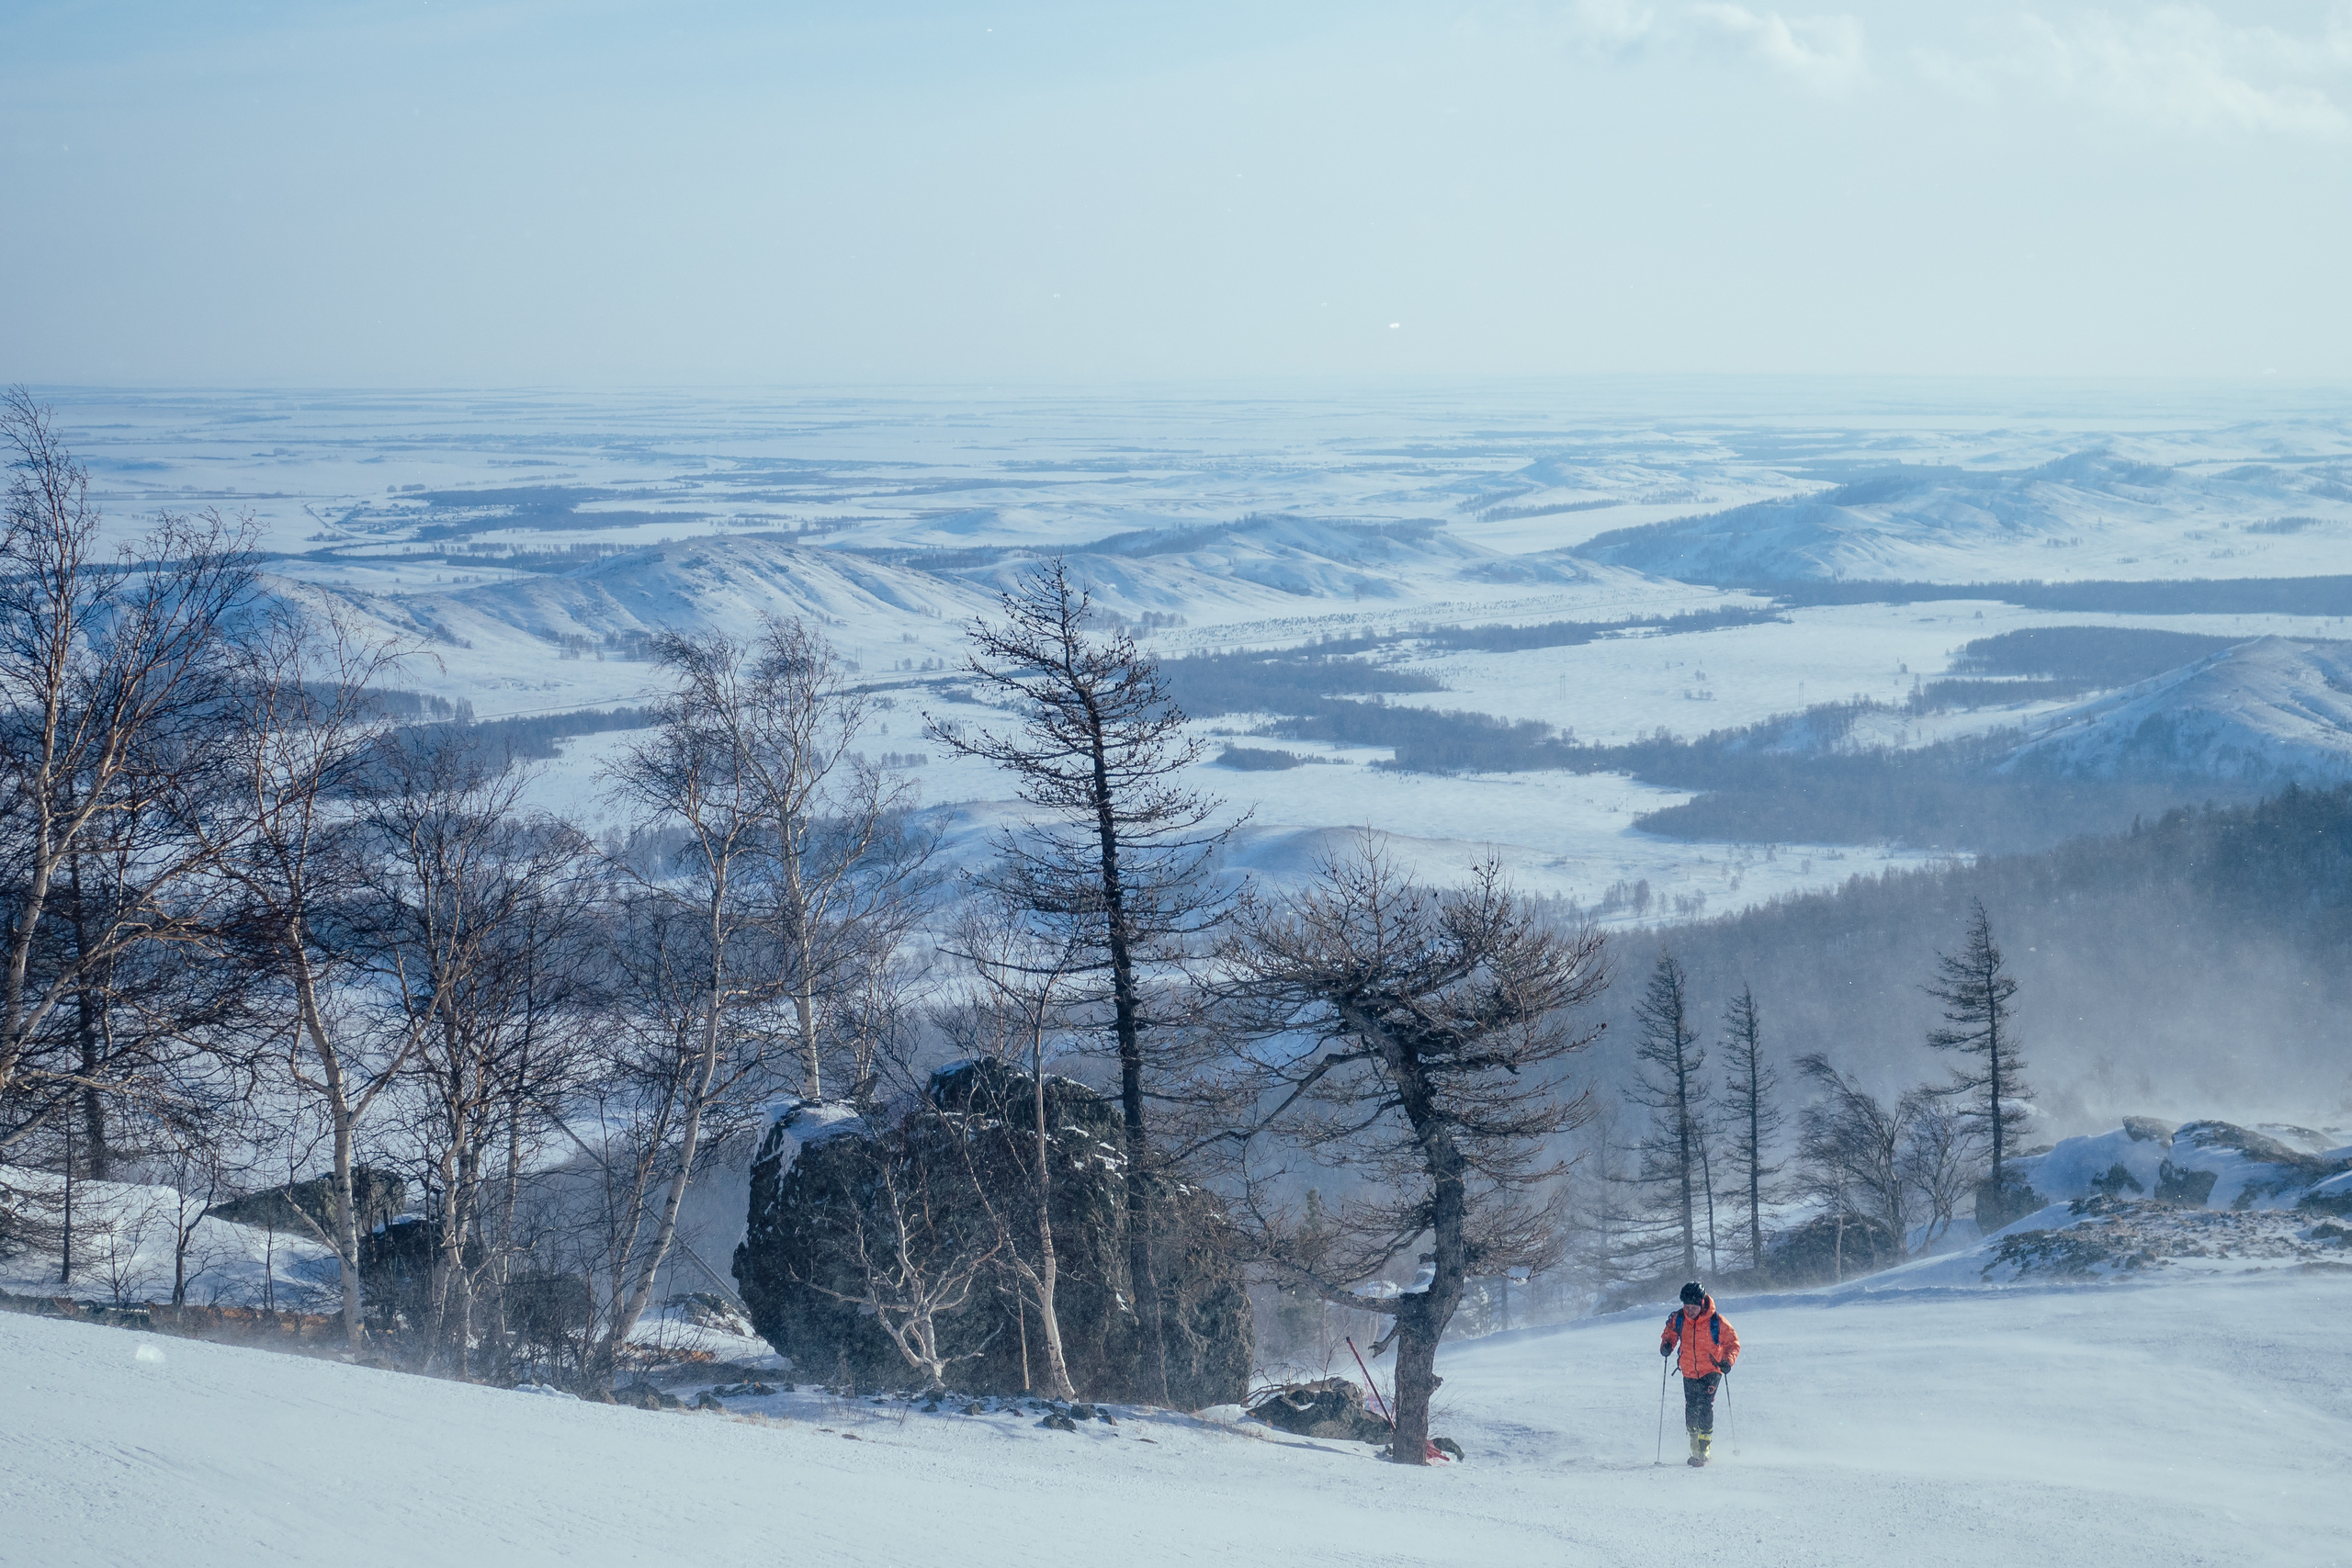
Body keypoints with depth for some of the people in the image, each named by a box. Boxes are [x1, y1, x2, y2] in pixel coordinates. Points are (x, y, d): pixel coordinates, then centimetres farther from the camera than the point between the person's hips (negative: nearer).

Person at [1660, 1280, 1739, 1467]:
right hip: (1689, 1372, 4)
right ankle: (1695, 1448, 24)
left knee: (1705, 1405, -20)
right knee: (1691, 1410, 5)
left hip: (1711, 1370, -4)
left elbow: (1732, 1342, -7)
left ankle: (1705, 1449, -15)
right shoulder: (1678, 1319, -8)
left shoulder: (1716, 1321, -17)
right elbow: (1669, 1334, 10)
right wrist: (1666, 1345, -12)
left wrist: (1727, 1360, -24)